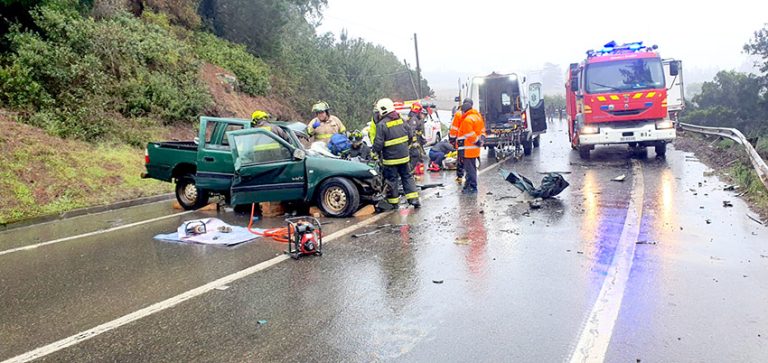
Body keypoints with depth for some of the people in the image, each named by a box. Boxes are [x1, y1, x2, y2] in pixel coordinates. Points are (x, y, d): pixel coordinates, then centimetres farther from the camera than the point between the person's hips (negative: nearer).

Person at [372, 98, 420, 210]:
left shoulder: (382, 124, -16)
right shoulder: (401, 120, 4)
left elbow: (378, 143, -17)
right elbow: (410, 135, 10)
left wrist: (376, 151, 2)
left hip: (390, 158, -6)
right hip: (404, 155, 6)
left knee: (391, 179, 6)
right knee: (407, 176, 14)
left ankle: (393, 202, 15)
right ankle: (413, 198, 11)